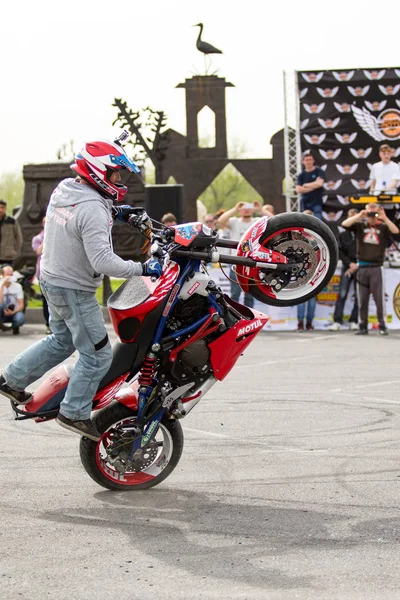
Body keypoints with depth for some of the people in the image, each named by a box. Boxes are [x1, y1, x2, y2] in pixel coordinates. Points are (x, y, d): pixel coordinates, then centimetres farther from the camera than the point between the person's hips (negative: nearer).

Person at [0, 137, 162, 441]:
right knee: (97, 355, 1)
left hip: (52, 279, 10)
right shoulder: (92, 210, -27)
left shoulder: (63, 189, 0)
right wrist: (142, 269, -26)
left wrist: (113, 213, 11)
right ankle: (74, 413, 10)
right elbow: (103, 261, -33)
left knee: (62, 340, 28)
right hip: (75, 291, -10)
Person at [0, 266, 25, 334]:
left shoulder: (17, 286, -4)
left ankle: (15, 327, 5)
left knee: (20, 318, -35)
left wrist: (13, 312, -24)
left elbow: (21, 305, -6)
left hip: (13, 312, 1)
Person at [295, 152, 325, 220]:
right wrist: (313, 187, -9)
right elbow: (298, 189, -3)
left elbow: (319, 183, -15)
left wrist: (306, 185, -4)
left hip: (316, 202, -3)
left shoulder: (319, 172, 2)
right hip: (305, 203, 3)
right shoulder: (301, 175, 9)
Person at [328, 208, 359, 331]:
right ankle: (337, 322, -9)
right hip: (347, 266, 1)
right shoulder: (343, 235, 10)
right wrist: (350, 264, -8)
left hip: (359, 267, -1)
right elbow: (340, 252, 5)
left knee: (358, 296, 0)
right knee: (342, 294, -7)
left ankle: (353, 322, 7)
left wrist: (357, 265, -8)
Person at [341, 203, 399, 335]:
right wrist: (359, 215, -15)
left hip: (376, 268, -2)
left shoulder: (383, 227, 3)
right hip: (362, 268, 2)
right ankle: (363, 327, 11)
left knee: (379, 298, -3)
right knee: (362, 300, 6)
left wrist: (385, 218, -18)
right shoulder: (360, 226, 6)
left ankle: (382, 326, 3)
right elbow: (345, 224, -7)